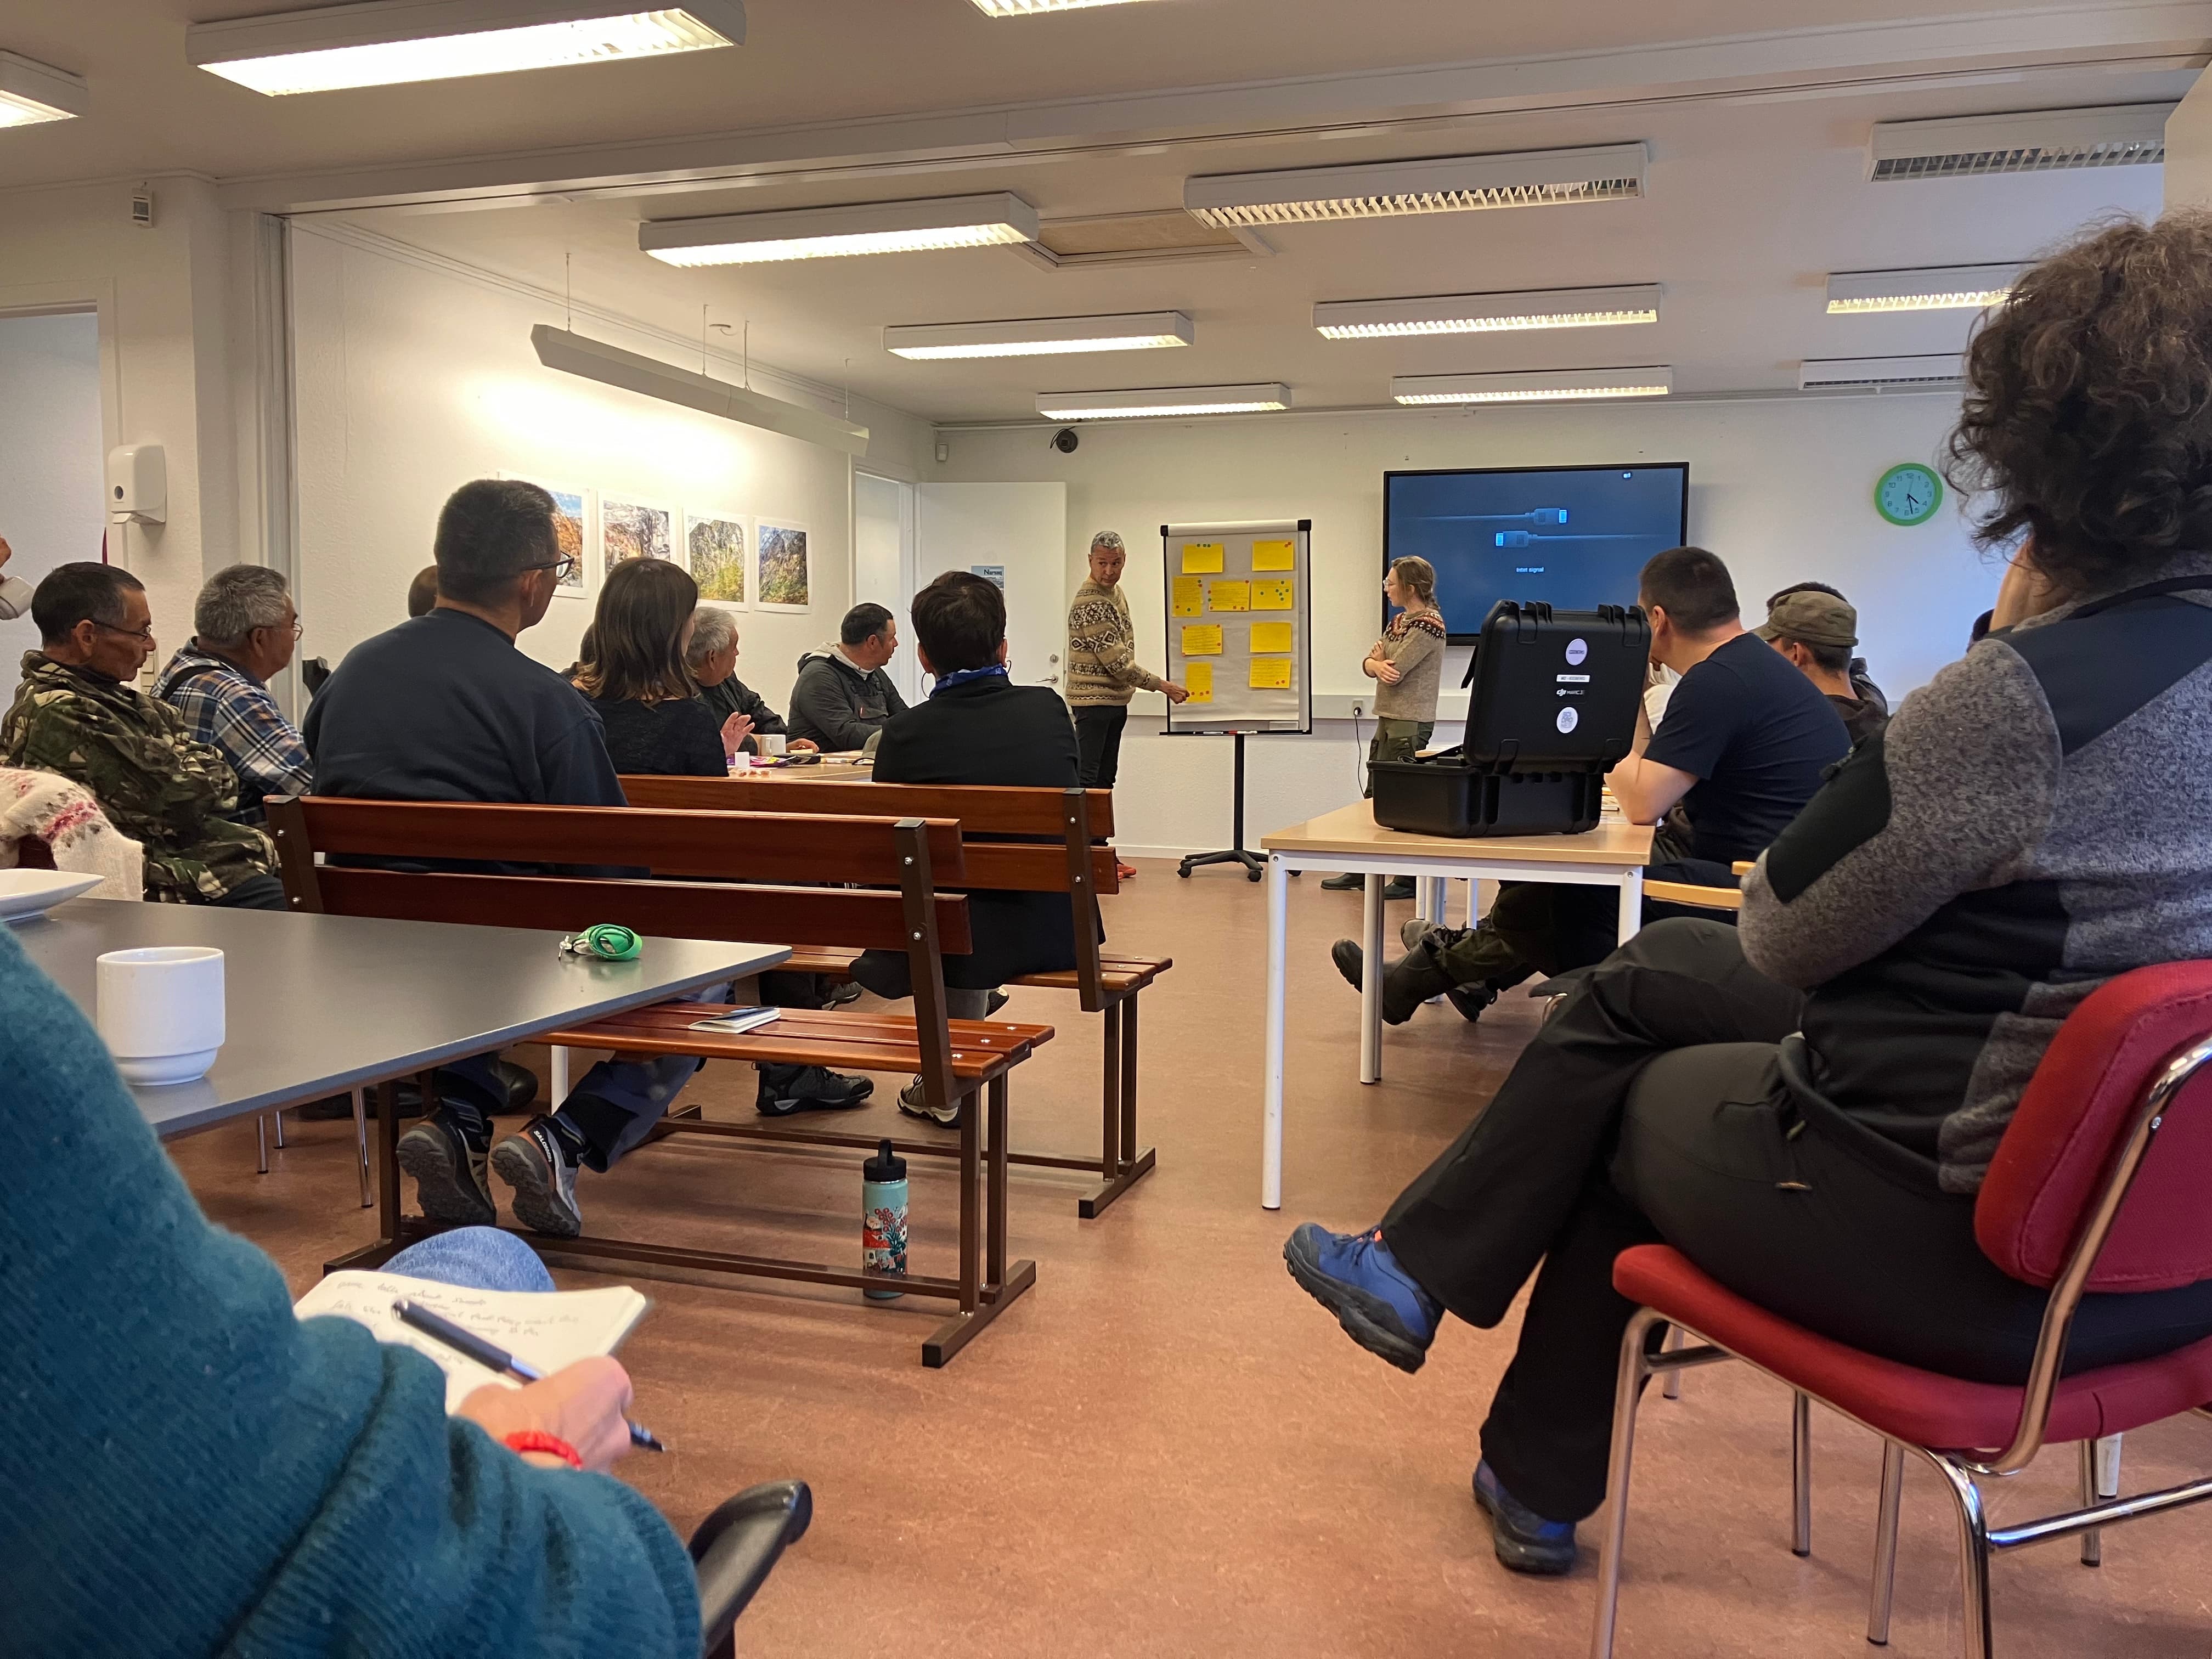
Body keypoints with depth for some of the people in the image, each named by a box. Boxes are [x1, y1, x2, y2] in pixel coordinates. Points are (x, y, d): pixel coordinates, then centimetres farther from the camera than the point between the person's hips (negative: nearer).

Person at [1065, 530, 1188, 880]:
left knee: (1106, 778, 12)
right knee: (1087, 779, -8)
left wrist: (1128, 691, 20)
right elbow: (1117, 661, -21)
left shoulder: (1115, 592, 11)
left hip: (1115, 700, 10)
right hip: (1093, 700, -10)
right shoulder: (1089, 602, -20)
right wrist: (1162, 686, -16)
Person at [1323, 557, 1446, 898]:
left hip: (1410, 724, -9)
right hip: (1387, 719, 9)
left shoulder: (1428, 625, -14)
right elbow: (1369, 664, 9)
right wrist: (1376, 664, -15)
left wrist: (1380, 658, 3)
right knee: (1375, 796, 14)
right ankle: (1361, 871, 22)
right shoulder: (1399, 621, 15)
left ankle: (1409, 879, 4)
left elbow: (1394, 672, -19)